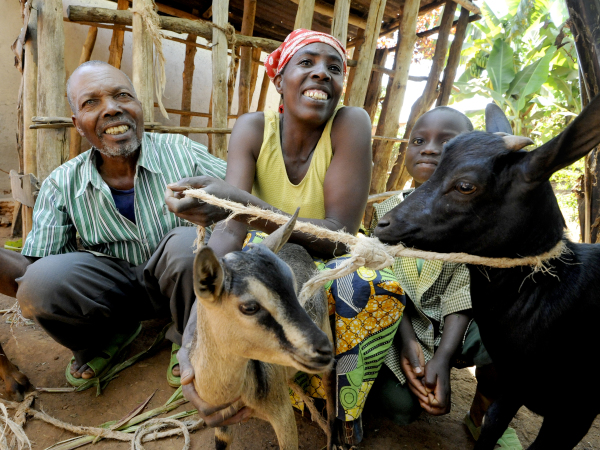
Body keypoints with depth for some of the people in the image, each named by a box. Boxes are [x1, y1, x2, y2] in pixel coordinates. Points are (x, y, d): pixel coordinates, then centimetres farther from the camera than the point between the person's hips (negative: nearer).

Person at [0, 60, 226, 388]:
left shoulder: (183, 153, -13)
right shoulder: (62, 186, -7)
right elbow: (27, 273, -9)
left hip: (181, 283, -1)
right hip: (115, 289, 2)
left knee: (189, 242, -33)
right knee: (41, 281, -25)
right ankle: (106, 338, 11)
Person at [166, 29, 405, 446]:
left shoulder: (351, 123, -20)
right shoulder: (253, 128, -14)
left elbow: (339, 236, -29)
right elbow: (231, 228, -27)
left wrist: (242, 203, -45)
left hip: (329, 263, -2)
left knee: (379, 286, -33)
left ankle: (345, 420, -3)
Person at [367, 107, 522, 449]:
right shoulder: (387, 211, -2)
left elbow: (463, 291, -12)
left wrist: (443, 357, -23)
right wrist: (408, 340, -20)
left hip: (452, 326, 0)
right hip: (399, 323, 1)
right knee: (399, 405, -19)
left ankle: (483, 415, 5)